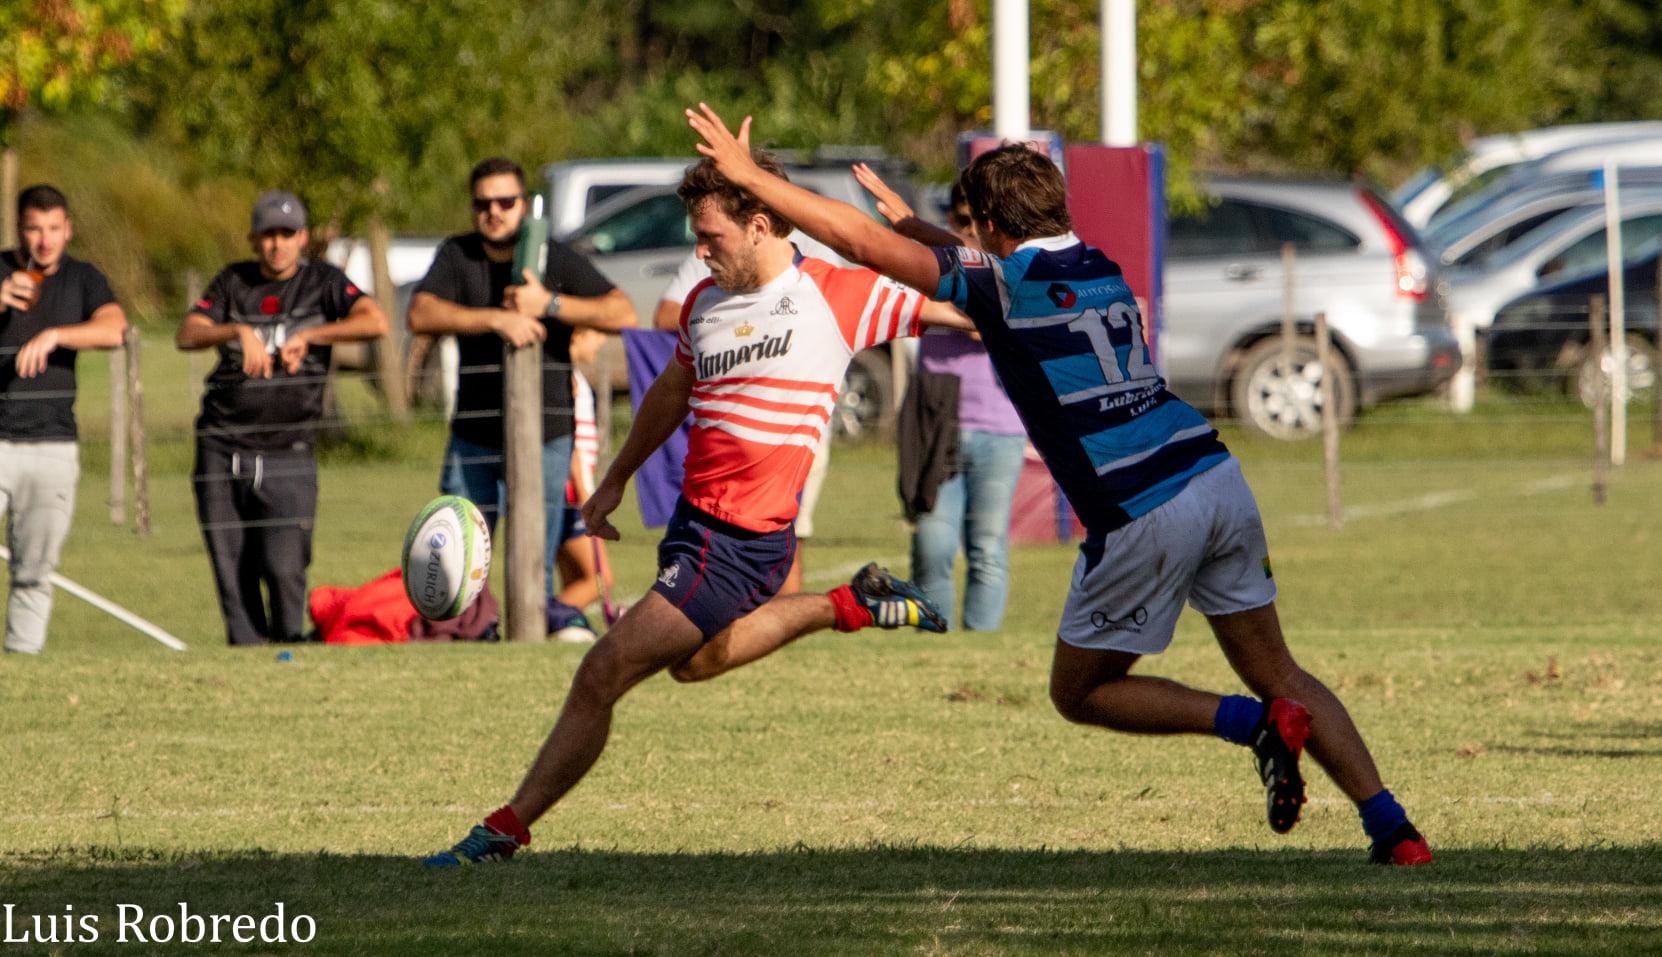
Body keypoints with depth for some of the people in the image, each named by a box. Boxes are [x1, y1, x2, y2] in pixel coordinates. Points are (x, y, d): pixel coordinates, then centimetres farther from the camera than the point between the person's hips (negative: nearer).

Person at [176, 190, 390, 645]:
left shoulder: (322, 282, 5)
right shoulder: (233, 282, 13)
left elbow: (375, 322, -11)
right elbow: (186, 334, 1)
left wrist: (305, 338, -13)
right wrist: (240, 332, -16)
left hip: (288, 456, -3)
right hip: (221, 452, 3)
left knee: (283, 569, -15)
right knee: (232, 574, 0)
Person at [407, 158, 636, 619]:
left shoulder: (556, 259, 3)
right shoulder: (456, 256, 7)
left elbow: (623, 313, -6)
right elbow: (421, 315, -10)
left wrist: (549, 304, -16)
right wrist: (498, 319, -20)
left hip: (546, 438, -2)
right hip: (473, 439, 2)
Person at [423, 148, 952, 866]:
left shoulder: (839, 295, -12)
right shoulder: (704, 302, 9)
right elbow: (672, 392, 26)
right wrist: (615, 481, 32)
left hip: (742, 541, -9)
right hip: (693, 518, 9)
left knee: (601, 676, -11)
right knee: (693, 662, 31)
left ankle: (508, 828, -1)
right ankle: (848, 606, 36)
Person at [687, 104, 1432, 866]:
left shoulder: (1005, 283, -5)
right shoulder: (1101, 270, 17)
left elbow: (862, 241, -6)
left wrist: (748, 174, 1)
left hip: (1142, 518, -7)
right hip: (1218, 482, 7)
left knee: (1080, 692, 12)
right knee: (1277, 671, 14)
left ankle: (1256, 724, -7)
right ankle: (1392, 828, 0)